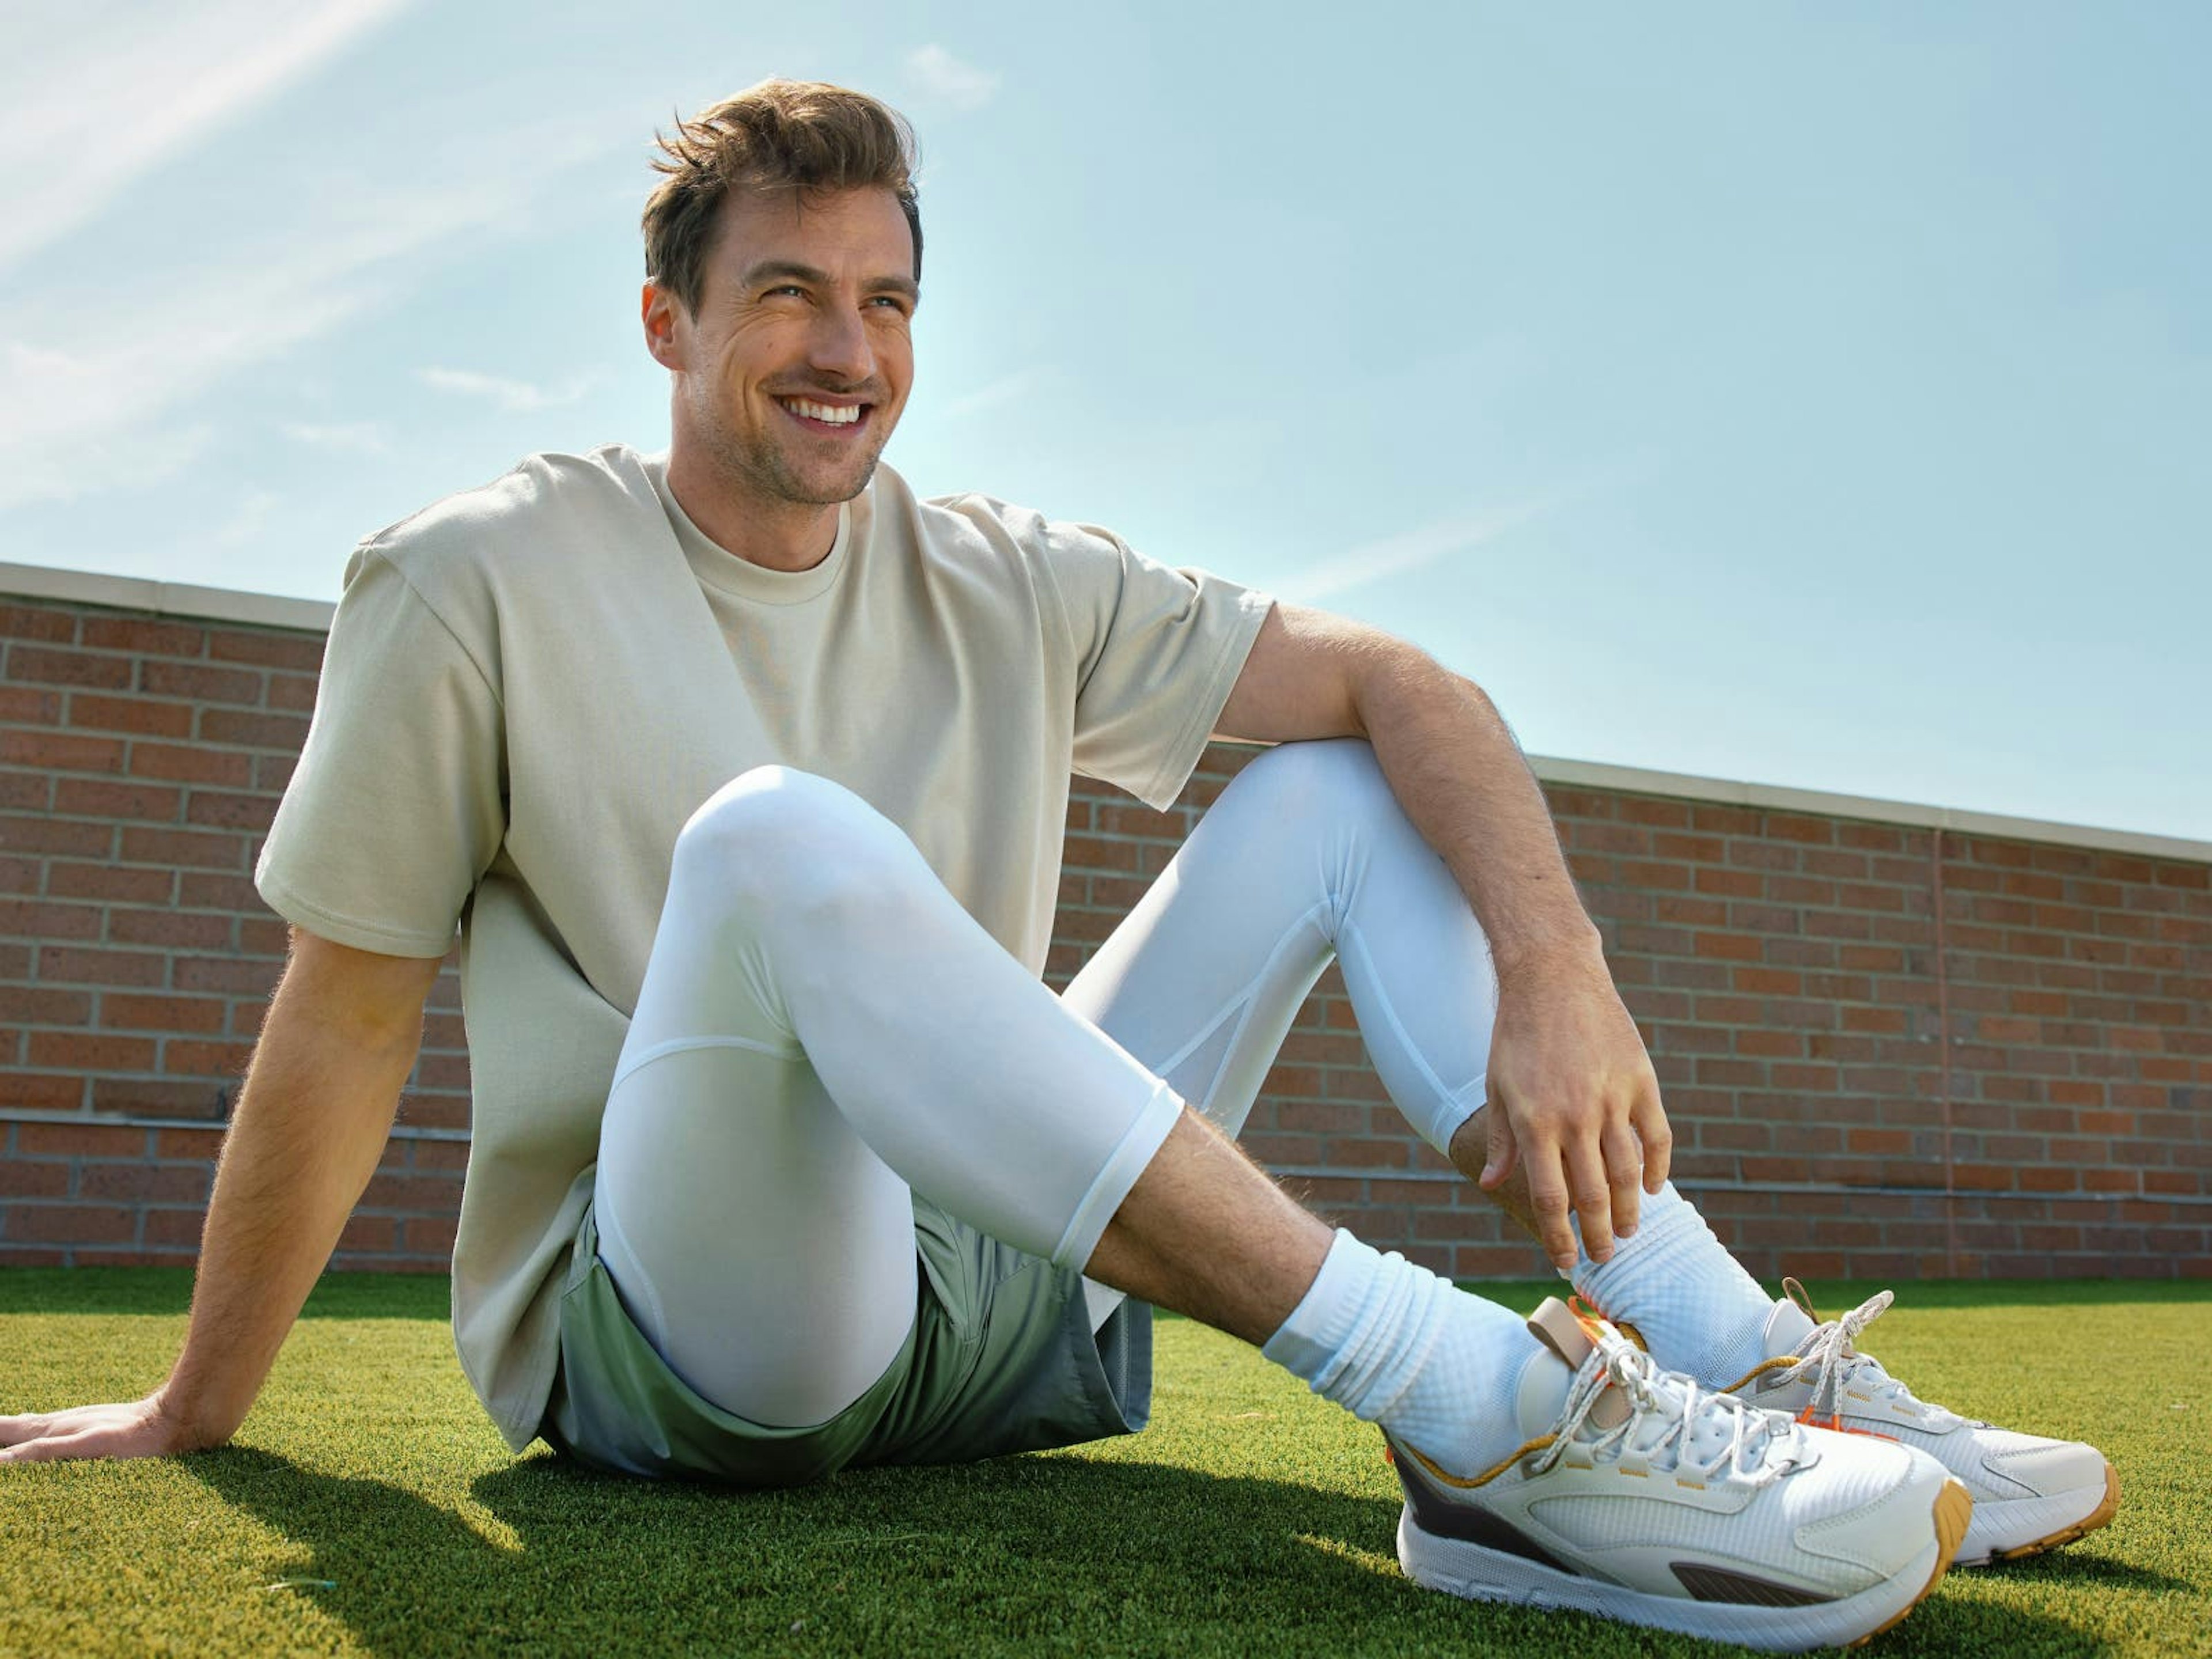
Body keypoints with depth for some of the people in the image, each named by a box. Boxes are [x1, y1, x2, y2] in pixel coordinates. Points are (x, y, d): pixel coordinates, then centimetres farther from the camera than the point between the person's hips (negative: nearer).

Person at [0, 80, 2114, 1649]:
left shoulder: (1007, 590, 4)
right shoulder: (479, 585, -5)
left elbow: (1399, 685, -4)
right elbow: (340, 1033, -3)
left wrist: (1558, 980, -20)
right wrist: (194, 1413, 3)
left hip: (1011, 1303, 5)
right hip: (664, 1332, -4)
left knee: (1341, 786, -3)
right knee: (776, 842, -34)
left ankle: (1760, 1369, -14)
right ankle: (1490, 1410, -38)